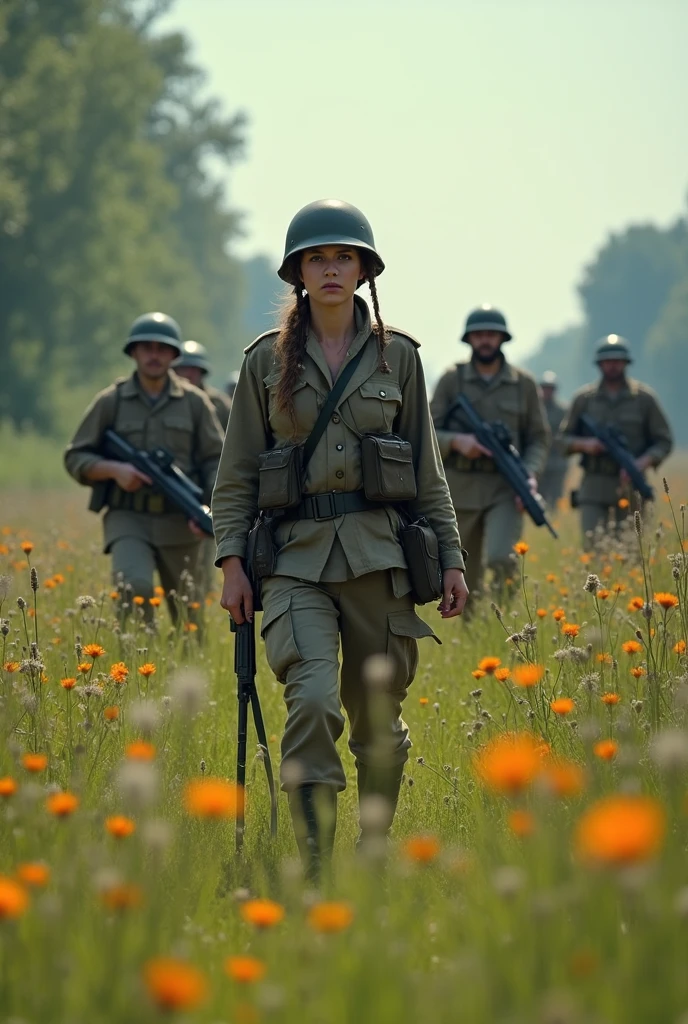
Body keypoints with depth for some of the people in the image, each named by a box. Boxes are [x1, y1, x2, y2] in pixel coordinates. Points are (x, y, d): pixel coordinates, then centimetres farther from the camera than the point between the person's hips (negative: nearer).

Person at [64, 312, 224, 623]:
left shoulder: (194, 402, 6)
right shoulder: (110, 401, 3)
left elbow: (216, 460, 6)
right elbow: (75, 457, 6)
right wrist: (115, 470, -13)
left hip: (178, 524, 2)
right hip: (128, 520, -2)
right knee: (135, 587, -27)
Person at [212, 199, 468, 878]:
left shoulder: (396, 356, 8)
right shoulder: (267, 360, 6)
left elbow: (427, 470, 12)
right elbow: (237, 473, 7)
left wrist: (450, 558, 6)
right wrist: (231, 559, -3)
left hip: (379, 552, 1)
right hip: (296, 556, -1)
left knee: (378, 719, 6)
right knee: (312, 703, -20)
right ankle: (314, 875, -18)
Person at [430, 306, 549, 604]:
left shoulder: (524, 384, 5)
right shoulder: (451, 380, 4)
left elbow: (539, 437, 8)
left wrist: (530, 473, -10)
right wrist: (456, 441, -17)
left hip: (506, 489, -1)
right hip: (460, 489, 1)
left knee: (501, 559, -24)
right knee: (465, 578, 9)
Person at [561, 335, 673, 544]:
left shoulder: (644, 397, 2)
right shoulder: (584, 398, 6)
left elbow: (664, 441, 3)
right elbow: (564, 440, 13)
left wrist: (642, 464, -15)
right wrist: (584, 444, -10)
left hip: (630, 486, 0)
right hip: (594, 487, 0)